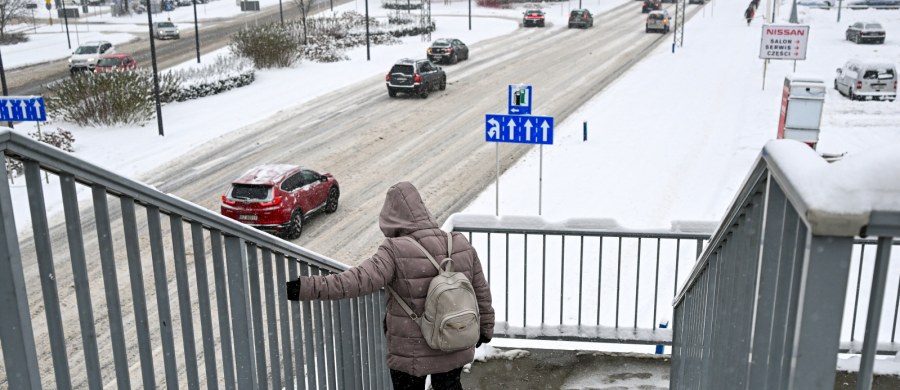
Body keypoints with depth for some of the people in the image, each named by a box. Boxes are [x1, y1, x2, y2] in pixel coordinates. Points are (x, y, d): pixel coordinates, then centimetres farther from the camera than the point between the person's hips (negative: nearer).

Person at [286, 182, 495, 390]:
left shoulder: (397, 251, -21)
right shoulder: (462, 245, -4)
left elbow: (361, 280, -33)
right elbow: (481, 292, 5)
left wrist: (306, 287, -35)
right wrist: (485, 327, 20)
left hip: (413, 353, -4)